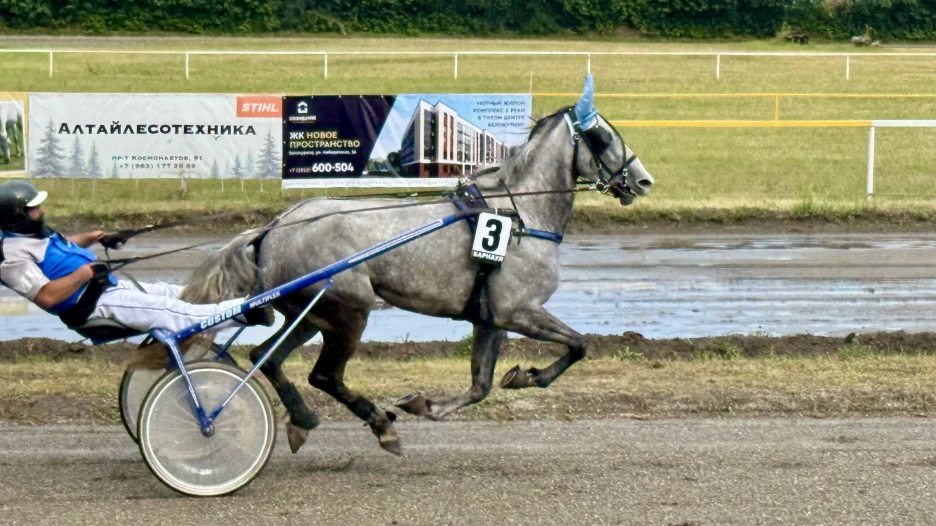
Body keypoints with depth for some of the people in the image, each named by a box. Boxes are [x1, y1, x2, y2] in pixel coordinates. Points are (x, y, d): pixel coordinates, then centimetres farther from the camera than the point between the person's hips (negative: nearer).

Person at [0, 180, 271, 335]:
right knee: (168, 309, -17)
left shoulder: (33, 233, 12)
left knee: (174, 294, 9)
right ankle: (243, 311, -21)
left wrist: (89, 238, 17)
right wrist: (85, 273, -24)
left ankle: (240, 308, 12)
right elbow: (46, 296, -27)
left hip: (109, 287, 11)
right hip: (92, 304, -11)